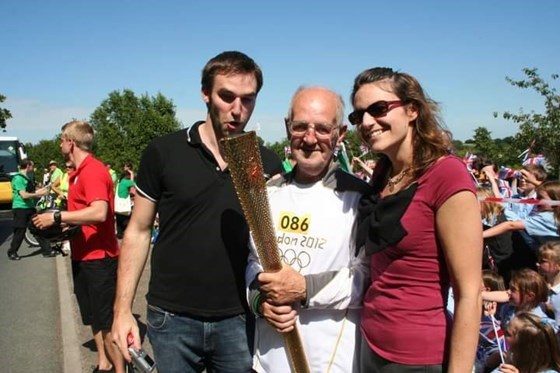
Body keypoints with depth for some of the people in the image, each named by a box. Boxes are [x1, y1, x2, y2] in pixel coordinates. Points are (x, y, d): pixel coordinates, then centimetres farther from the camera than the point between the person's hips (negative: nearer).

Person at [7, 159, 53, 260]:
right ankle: (12, 253, 18)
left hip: (30, 208, 8)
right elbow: (24, 195, -21)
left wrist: (40, 191, 13)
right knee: (20, 232, 1)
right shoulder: (18, 178, -15)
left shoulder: (27, 178, 14)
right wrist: (38, 194, -16)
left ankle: (47, 250, 8)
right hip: (20, 209, -8)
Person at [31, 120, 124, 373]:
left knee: (106, 320, -1)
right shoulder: (79, 172, 12)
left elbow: (99, 212, -32)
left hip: (98, 258, -10)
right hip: (83, 257, 10)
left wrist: (57, 217, -25)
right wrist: (64, 226, 4)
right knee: (94, 317, 20)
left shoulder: (93, 171, -18)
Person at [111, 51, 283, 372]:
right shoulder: (164, 153, -5)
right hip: (171, 319, -1)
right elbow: (139, 231, 1)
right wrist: (123, 309, -3)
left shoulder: (269, 165, -1)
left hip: (239, 320, 1)